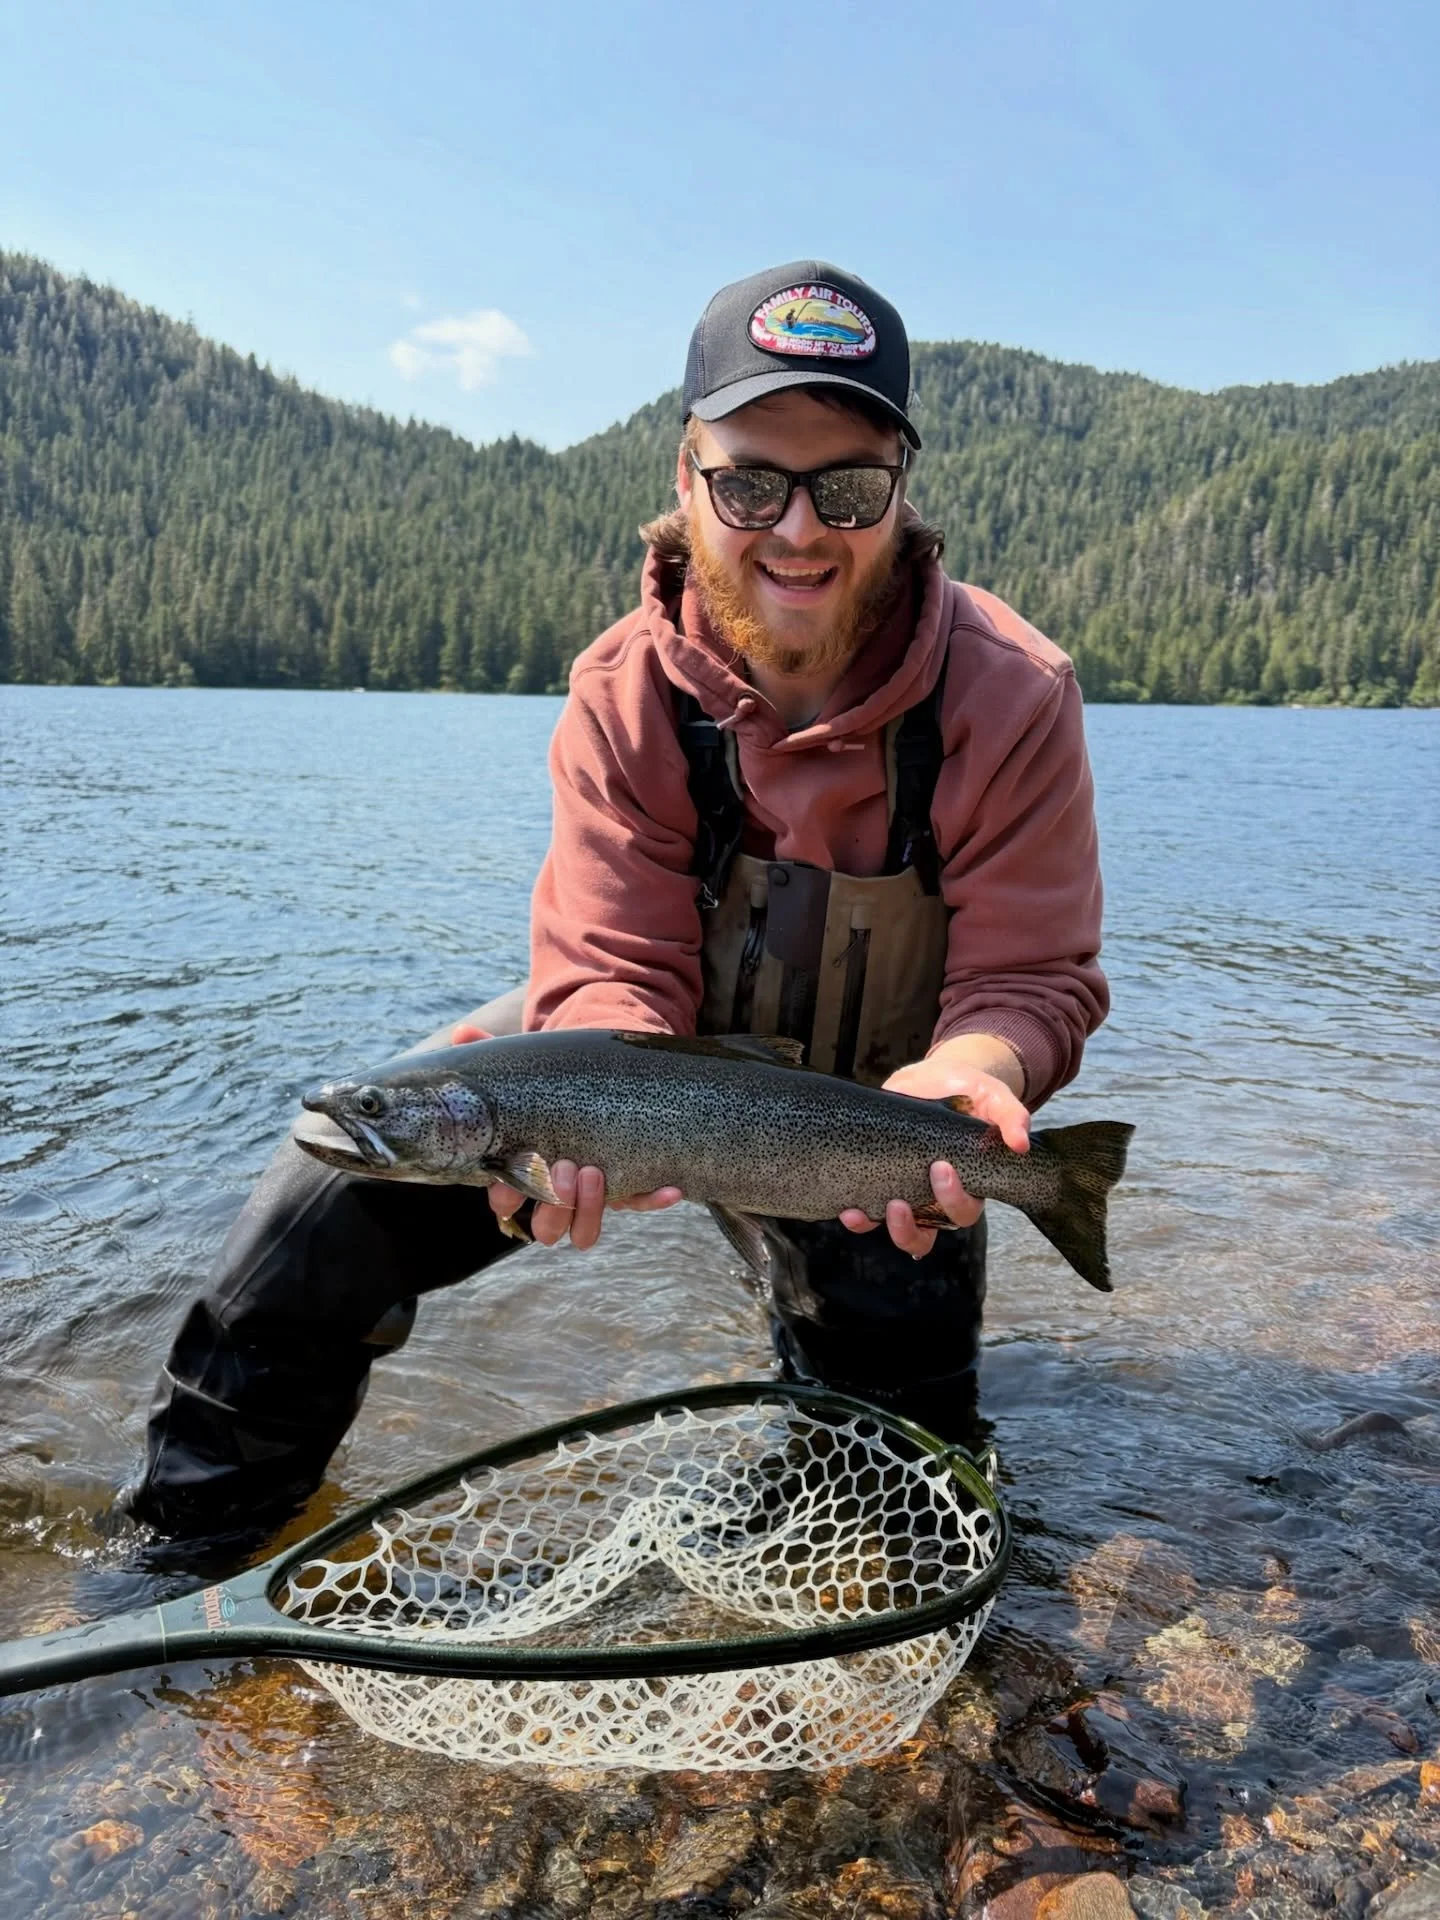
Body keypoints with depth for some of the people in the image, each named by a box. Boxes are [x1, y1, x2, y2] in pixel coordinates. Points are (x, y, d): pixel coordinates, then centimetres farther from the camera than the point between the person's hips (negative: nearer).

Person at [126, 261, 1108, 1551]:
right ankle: (204, 1518, 9)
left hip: (882, 1093, 0)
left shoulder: (1012, 695, -24)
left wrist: (973, 1069, -45)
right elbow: (616, 969, -23)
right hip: (675, 1050, 1)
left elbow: (1031, 977, -21)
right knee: (353, 1167, -15)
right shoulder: (626, 693, -19)